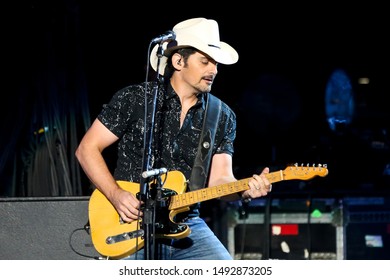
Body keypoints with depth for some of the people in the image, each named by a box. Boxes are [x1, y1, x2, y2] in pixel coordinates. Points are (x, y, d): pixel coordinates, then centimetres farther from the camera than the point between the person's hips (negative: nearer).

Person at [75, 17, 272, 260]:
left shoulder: (222, 118, 7)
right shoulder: (134, 100, -3)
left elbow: (219, 179, 1)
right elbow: (87, 149, 0)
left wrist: (245, 190, -21)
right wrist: (116, 195, -13)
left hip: (187, 225, 3)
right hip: (133, 228, -3)